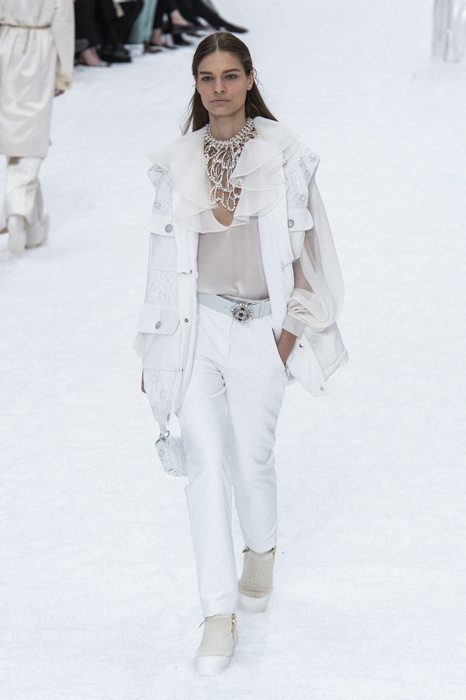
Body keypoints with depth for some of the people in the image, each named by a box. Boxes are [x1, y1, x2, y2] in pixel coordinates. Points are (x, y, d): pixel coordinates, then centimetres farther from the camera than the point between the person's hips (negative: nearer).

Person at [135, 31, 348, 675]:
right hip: (196, 328, 1)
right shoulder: (177, 163, 4)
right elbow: (165, 255, 9)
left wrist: (292, 327, -4)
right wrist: (154, 349, 9)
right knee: (206, 462, -6)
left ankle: (262, 550, 39)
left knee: (251, 460, 5)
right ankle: (220, 613, 1)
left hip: (261, 329, -1)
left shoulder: (284, 154, -2)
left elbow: (305, 244, 1)